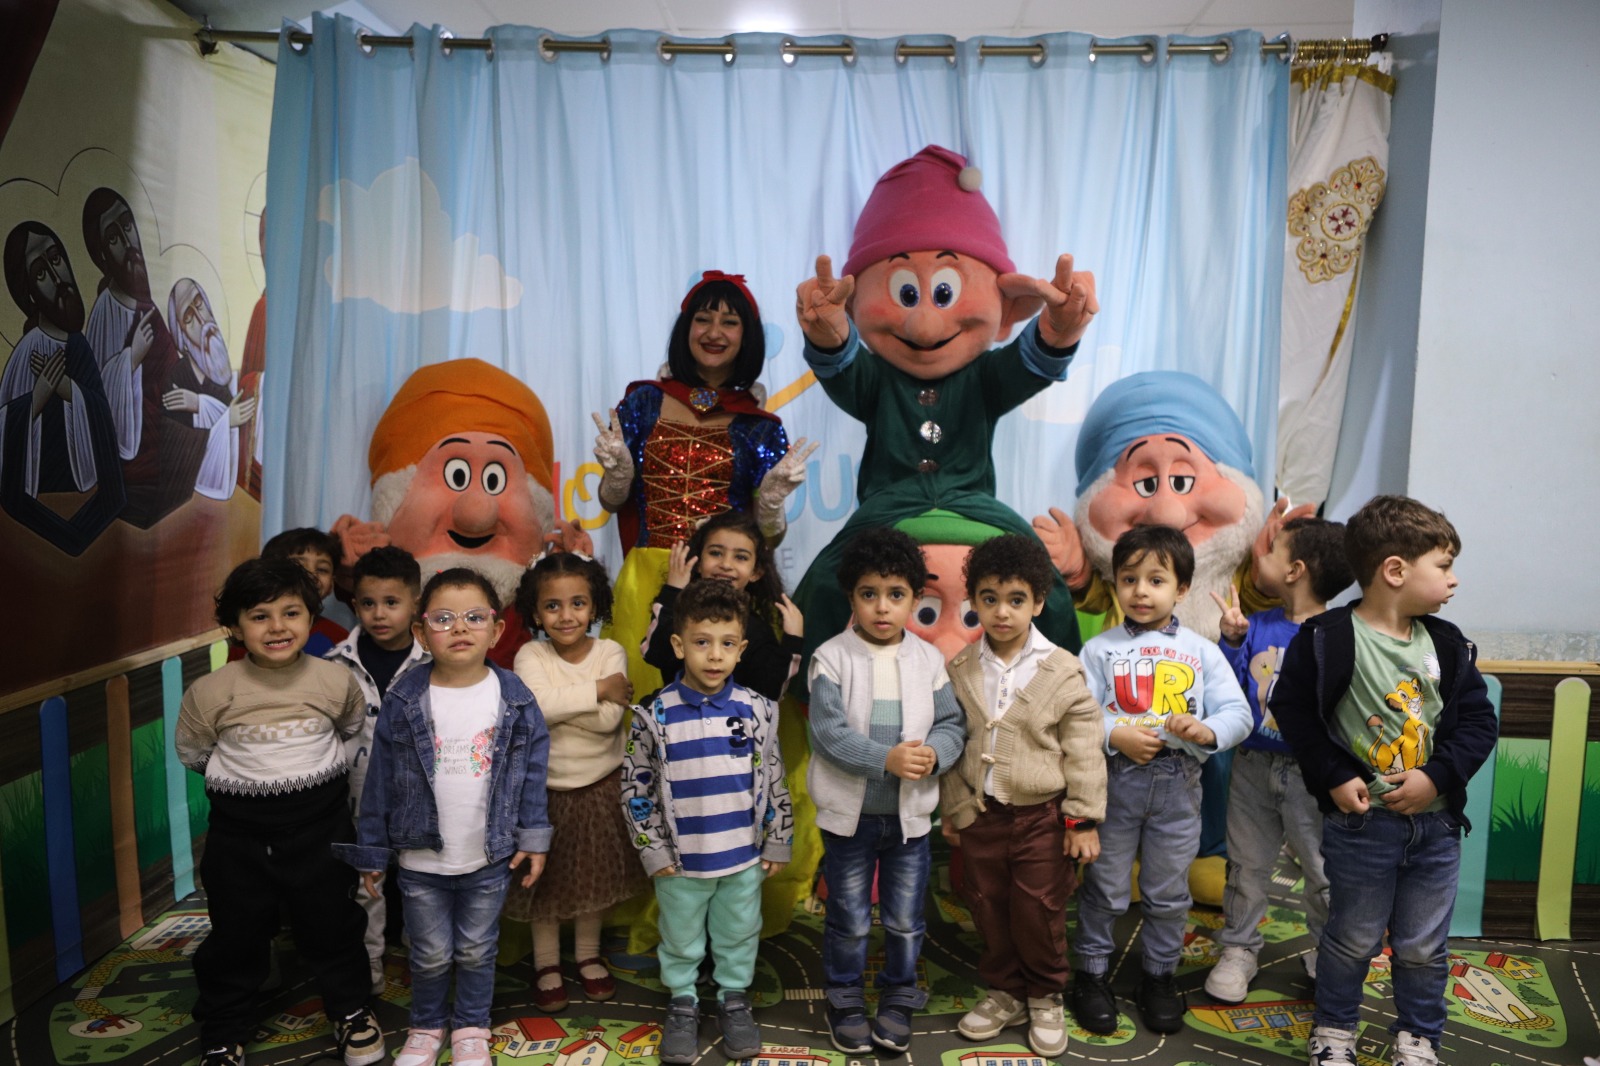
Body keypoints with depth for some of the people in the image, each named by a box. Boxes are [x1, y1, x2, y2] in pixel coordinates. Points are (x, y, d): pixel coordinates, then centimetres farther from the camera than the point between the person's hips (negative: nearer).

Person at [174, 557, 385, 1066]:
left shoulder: (335, 681, -12)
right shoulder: (211, 692, -15)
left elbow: (353, 731, 9)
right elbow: (193, 755, 2)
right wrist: (246, 776, 6)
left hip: (319, 825, 1)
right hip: (240, 831, 0)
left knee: (333, 925, 16)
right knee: (236, 935, 14)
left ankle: (351, 1011, 39)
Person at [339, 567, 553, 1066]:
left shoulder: (514, 698, -9)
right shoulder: (404, 702, -10)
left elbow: (532, 770, -2)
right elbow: (380, 780, -4)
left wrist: (533, 837, -2)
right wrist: (371, 852, -1)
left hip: (490, 859, 0)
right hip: (421, 859, 0)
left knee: (477, 951, 16)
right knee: (431, 954, 15)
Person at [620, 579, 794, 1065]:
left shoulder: (756, 711, -8)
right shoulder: (656, 716, -13)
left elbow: (773, 782, 1)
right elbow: (636, 788, -5)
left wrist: (777, 844, 3)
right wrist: (654, 851, -5)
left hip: (744, 856, 1)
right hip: (680, 860, -1)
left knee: (739, 935, 19)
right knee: (681, 940, 17)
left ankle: (734, 999, 41)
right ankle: (683, 1004, 39)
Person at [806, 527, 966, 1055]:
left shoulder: (929, 660, -2)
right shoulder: (831, 658, -11)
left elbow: (952, 724, -1)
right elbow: (829, 732, -18)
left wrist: (933, 754, -23)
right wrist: (886, 760, -28)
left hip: (910, 813, 2)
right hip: (849, 812, -2)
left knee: (906, 920, 15)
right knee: (849, 920, 12)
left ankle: (898, 1000, 35)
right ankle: (846, 1003, 32)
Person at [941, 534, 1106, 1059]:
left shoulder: (1062, 671, -10)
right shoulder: (960, 670, -1)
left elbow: (1084, 751, -8)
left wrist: (1083, 819, -8)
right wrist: (953, 809, 7)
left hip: (1043, 814, -3)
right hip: (981, 813, 3)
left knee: (1038, 915, 7)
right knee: (990, 912, 14)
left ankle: (1046, 996, 31)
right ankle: (1005, 991, 35)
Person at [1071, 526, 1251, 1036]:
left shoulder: (1202, 652, 0)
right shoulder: (1099, 650, -3)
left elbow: (1238, 713, -6)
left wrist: (1208, 731, -26)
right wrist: (1115, 735, -24)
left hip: (1178, 787, 1)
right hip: (1115, 783, -1)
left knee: (1169, 893, 16)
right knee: (1104, 889, 12)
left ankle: (1160, 975, 35)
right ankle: (1092, 971, 29)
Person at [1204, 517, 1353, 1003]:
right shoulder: (1257, 627, -2)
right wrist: (1232, 640, -17)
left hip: (1311, 774, -3)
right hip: (1254, 767, 3)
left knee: (1324, 870, 14)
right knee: (1246, 864, 15)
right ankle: (1238, 948, 32)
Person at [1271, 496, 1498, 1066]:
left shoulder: (1447, 644, 1)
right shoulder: (1327, 639, -13)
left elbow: (1478, 719, 2)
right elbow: (1292, 709, -9)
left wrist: (1438, 776, -11)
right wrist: (1333, 778, -13)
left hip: (1436, 822, 4)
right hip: (1361, 822, -4)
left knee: (1423, 947, 15)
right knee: (1352, 938, 12)